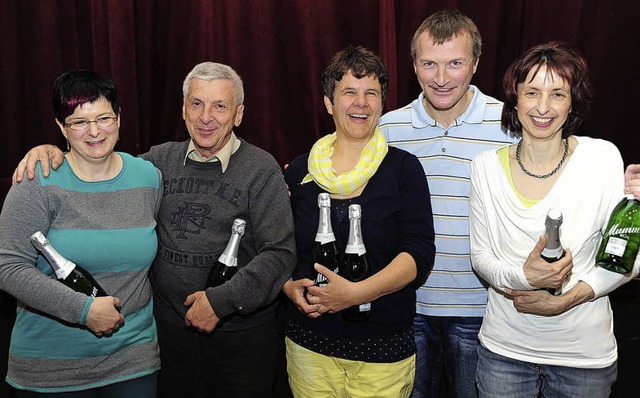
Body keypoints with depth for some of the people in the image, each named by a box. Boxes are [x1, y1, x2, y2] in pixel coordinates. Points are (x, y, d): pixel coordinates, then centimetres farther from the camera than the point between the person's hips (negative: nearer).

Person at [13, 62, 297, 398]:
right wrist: (52, 152, -2)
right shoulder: (162, 160, 5)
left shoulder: (261, 170, -9)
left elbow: (280, 253, -15)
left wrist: (221, 301, -18)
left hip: (241, 332, -4)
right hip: (169, 327, 4)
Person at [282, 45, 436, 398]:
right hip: (309, 344, 2)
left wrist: (356, 293, -23)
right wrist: (289, 286, -8)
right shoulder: (299, 171, 4)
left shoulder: (403, 168, -4)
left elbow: (419, 254, -12)